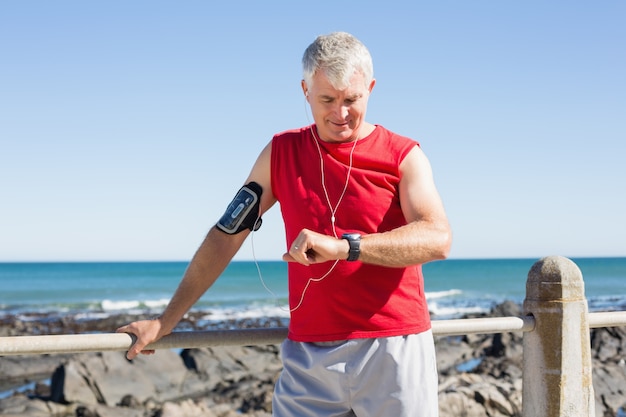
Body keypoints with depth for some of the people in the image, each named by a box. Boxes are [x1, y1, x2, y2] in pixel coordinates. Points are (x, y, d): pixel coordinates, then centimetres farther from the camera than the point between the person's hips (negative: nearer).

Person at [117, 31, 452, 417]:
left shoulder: (403, 156, -1)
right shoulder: (282, 153, 8)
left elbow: (438, 239, -16)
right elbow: (225, 236, 10)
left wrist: (342, 246, -28)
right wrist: (165, 321, 8)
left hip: (395, 347, -2)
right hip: (309, 354, 2)